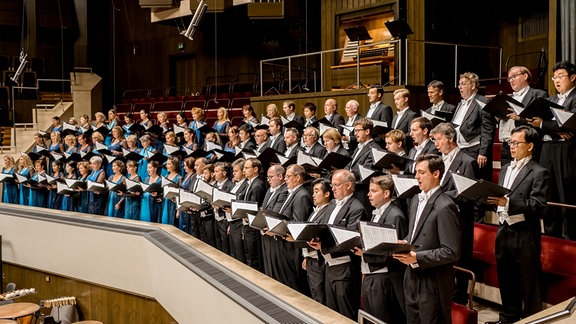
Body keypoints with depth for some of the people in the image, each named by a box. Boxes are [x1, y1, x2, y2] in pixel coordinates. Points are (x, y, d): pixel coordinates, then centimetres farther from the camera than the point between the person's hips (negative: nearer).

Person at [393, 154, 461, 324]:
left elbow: (451, 252, -21)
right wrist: (405, 243, 1)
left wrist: (416, 257, -23)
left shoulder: (444, 207, -18)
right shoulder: (416, 201, 10)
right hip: (412, 278, 8)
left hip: (433, 283, -8)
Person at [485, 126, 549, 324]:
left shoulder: (538, 173, -10)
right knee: (506, 282, 19)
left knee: (528, 285, 3)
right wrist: (490, 197, -7)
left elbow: (538, 206, -20)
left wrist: (507, 202, -29)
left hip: (524, 236, -7)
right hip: (504, 231, 7)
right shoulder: (506, 169, 13)